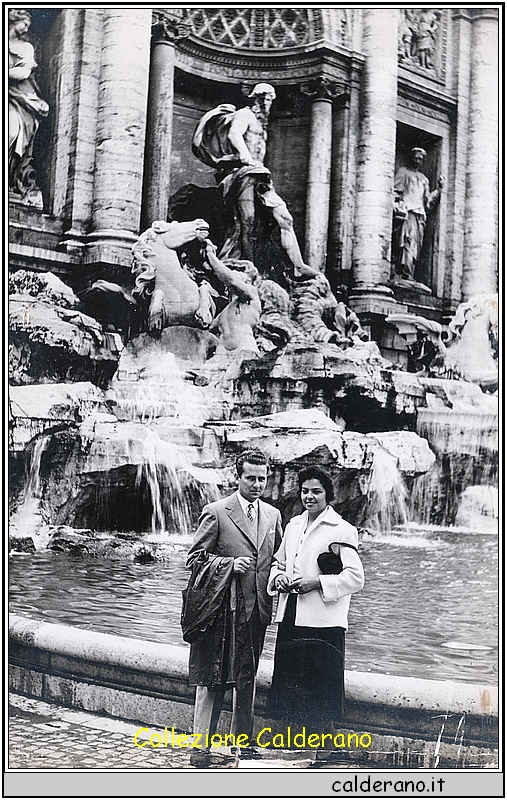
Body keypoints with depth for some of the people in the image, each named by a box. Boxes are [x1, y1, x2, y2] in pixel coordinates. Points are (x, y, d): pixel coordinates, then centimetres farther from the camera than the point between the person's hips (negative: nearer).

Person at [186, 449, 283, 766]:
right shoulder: (216, 513, -4)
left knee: (248, 678, 13)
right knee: (213, 677, -3)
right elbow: (195, 558, -4)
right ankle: (201, 744, 5)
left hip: (257, 609, 5)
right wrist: (229, 564, -17)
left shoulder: (273, 515, 12)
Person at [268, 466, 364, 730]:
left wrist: (317, 583, -18)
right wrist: (277, 577, 5)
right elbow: (278, 561, 27)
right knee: (289, 681, 10)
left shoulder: (342, 530, -6)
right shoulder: (293, 525, 16)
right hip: (290, 618, 7)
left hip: (323, 621, -7)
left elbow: (355, 577, -11)